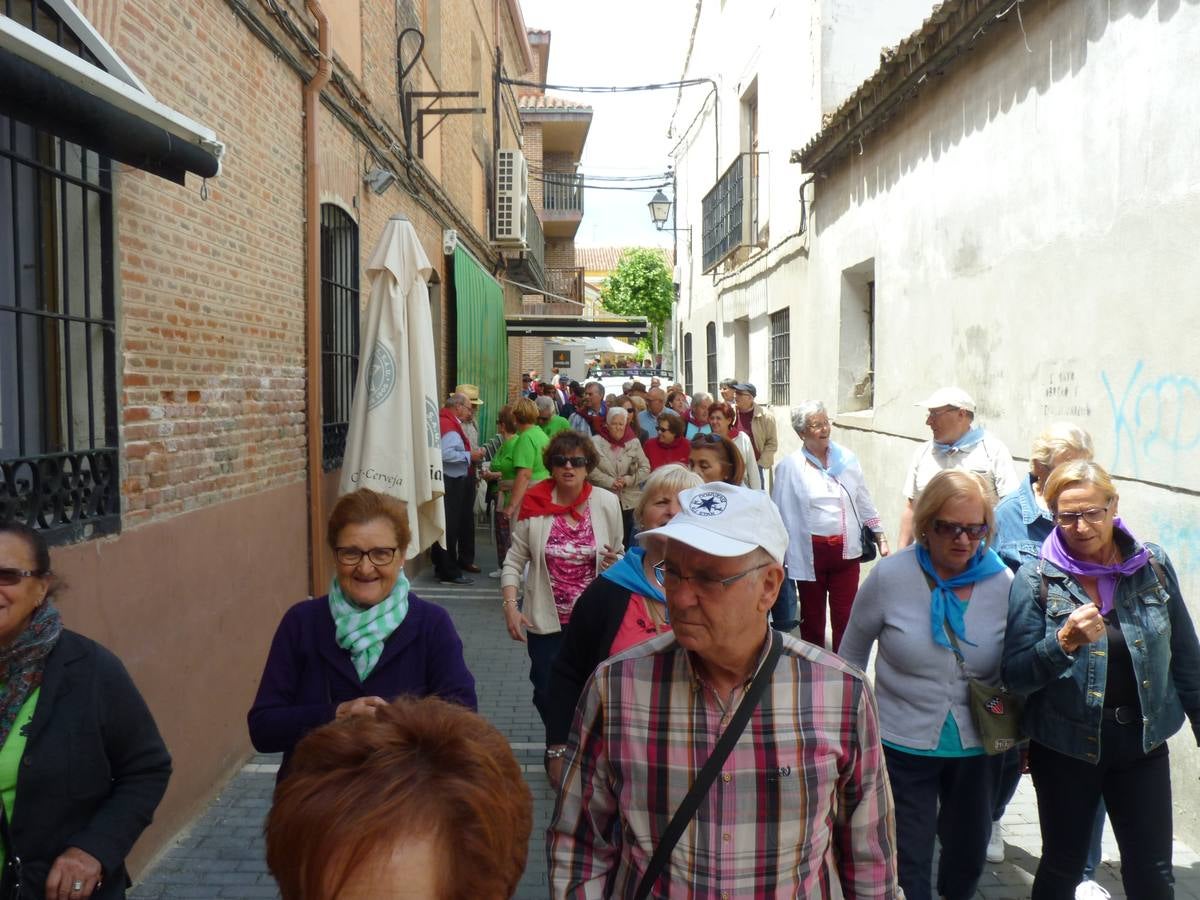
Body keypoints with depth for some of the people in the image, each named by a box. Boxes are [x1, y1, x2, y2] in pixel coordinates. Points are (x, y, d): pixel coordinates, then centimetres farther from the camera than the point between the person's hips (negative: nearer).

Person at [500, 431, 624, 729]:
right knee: (547, 693, 11)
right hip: (545, 619, 0)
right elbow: (514, 561, -2)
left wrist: (615, 562, -14)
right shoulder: (535, 504, -8)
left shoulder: (607, 503, -5)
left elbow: (619, 555, 8)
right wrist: (510, 606, -12)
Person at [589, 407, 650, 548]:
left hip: (629, 501, 2)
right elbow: (590, 468, -8)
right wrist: (610, 482, -14)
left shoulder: (634, 442, 5)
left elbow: (645, 468, 4)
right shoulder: (596, 442, -1)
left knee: (626, 541, 8)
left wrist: (629, 479, -10)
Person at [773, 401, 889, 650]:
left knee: (845, 616, 5)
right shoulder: (789, 466, -6)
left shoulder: (847, 459, 4)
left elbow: (865, 503, 10)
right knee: (812, 616, 13)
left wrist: (881, 539, 10)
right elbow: (779, 513, -4)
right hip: (809, 552, -2)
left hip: (846, 550, 2)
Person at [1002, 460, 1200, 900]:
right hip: (1065, 747, -2)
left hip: (1143, 742, 2)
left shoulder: (1152, 565, -5)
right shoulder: (1036, 578, -12)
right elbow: (1015, 676, -14)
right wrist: (1064, 642, -30)